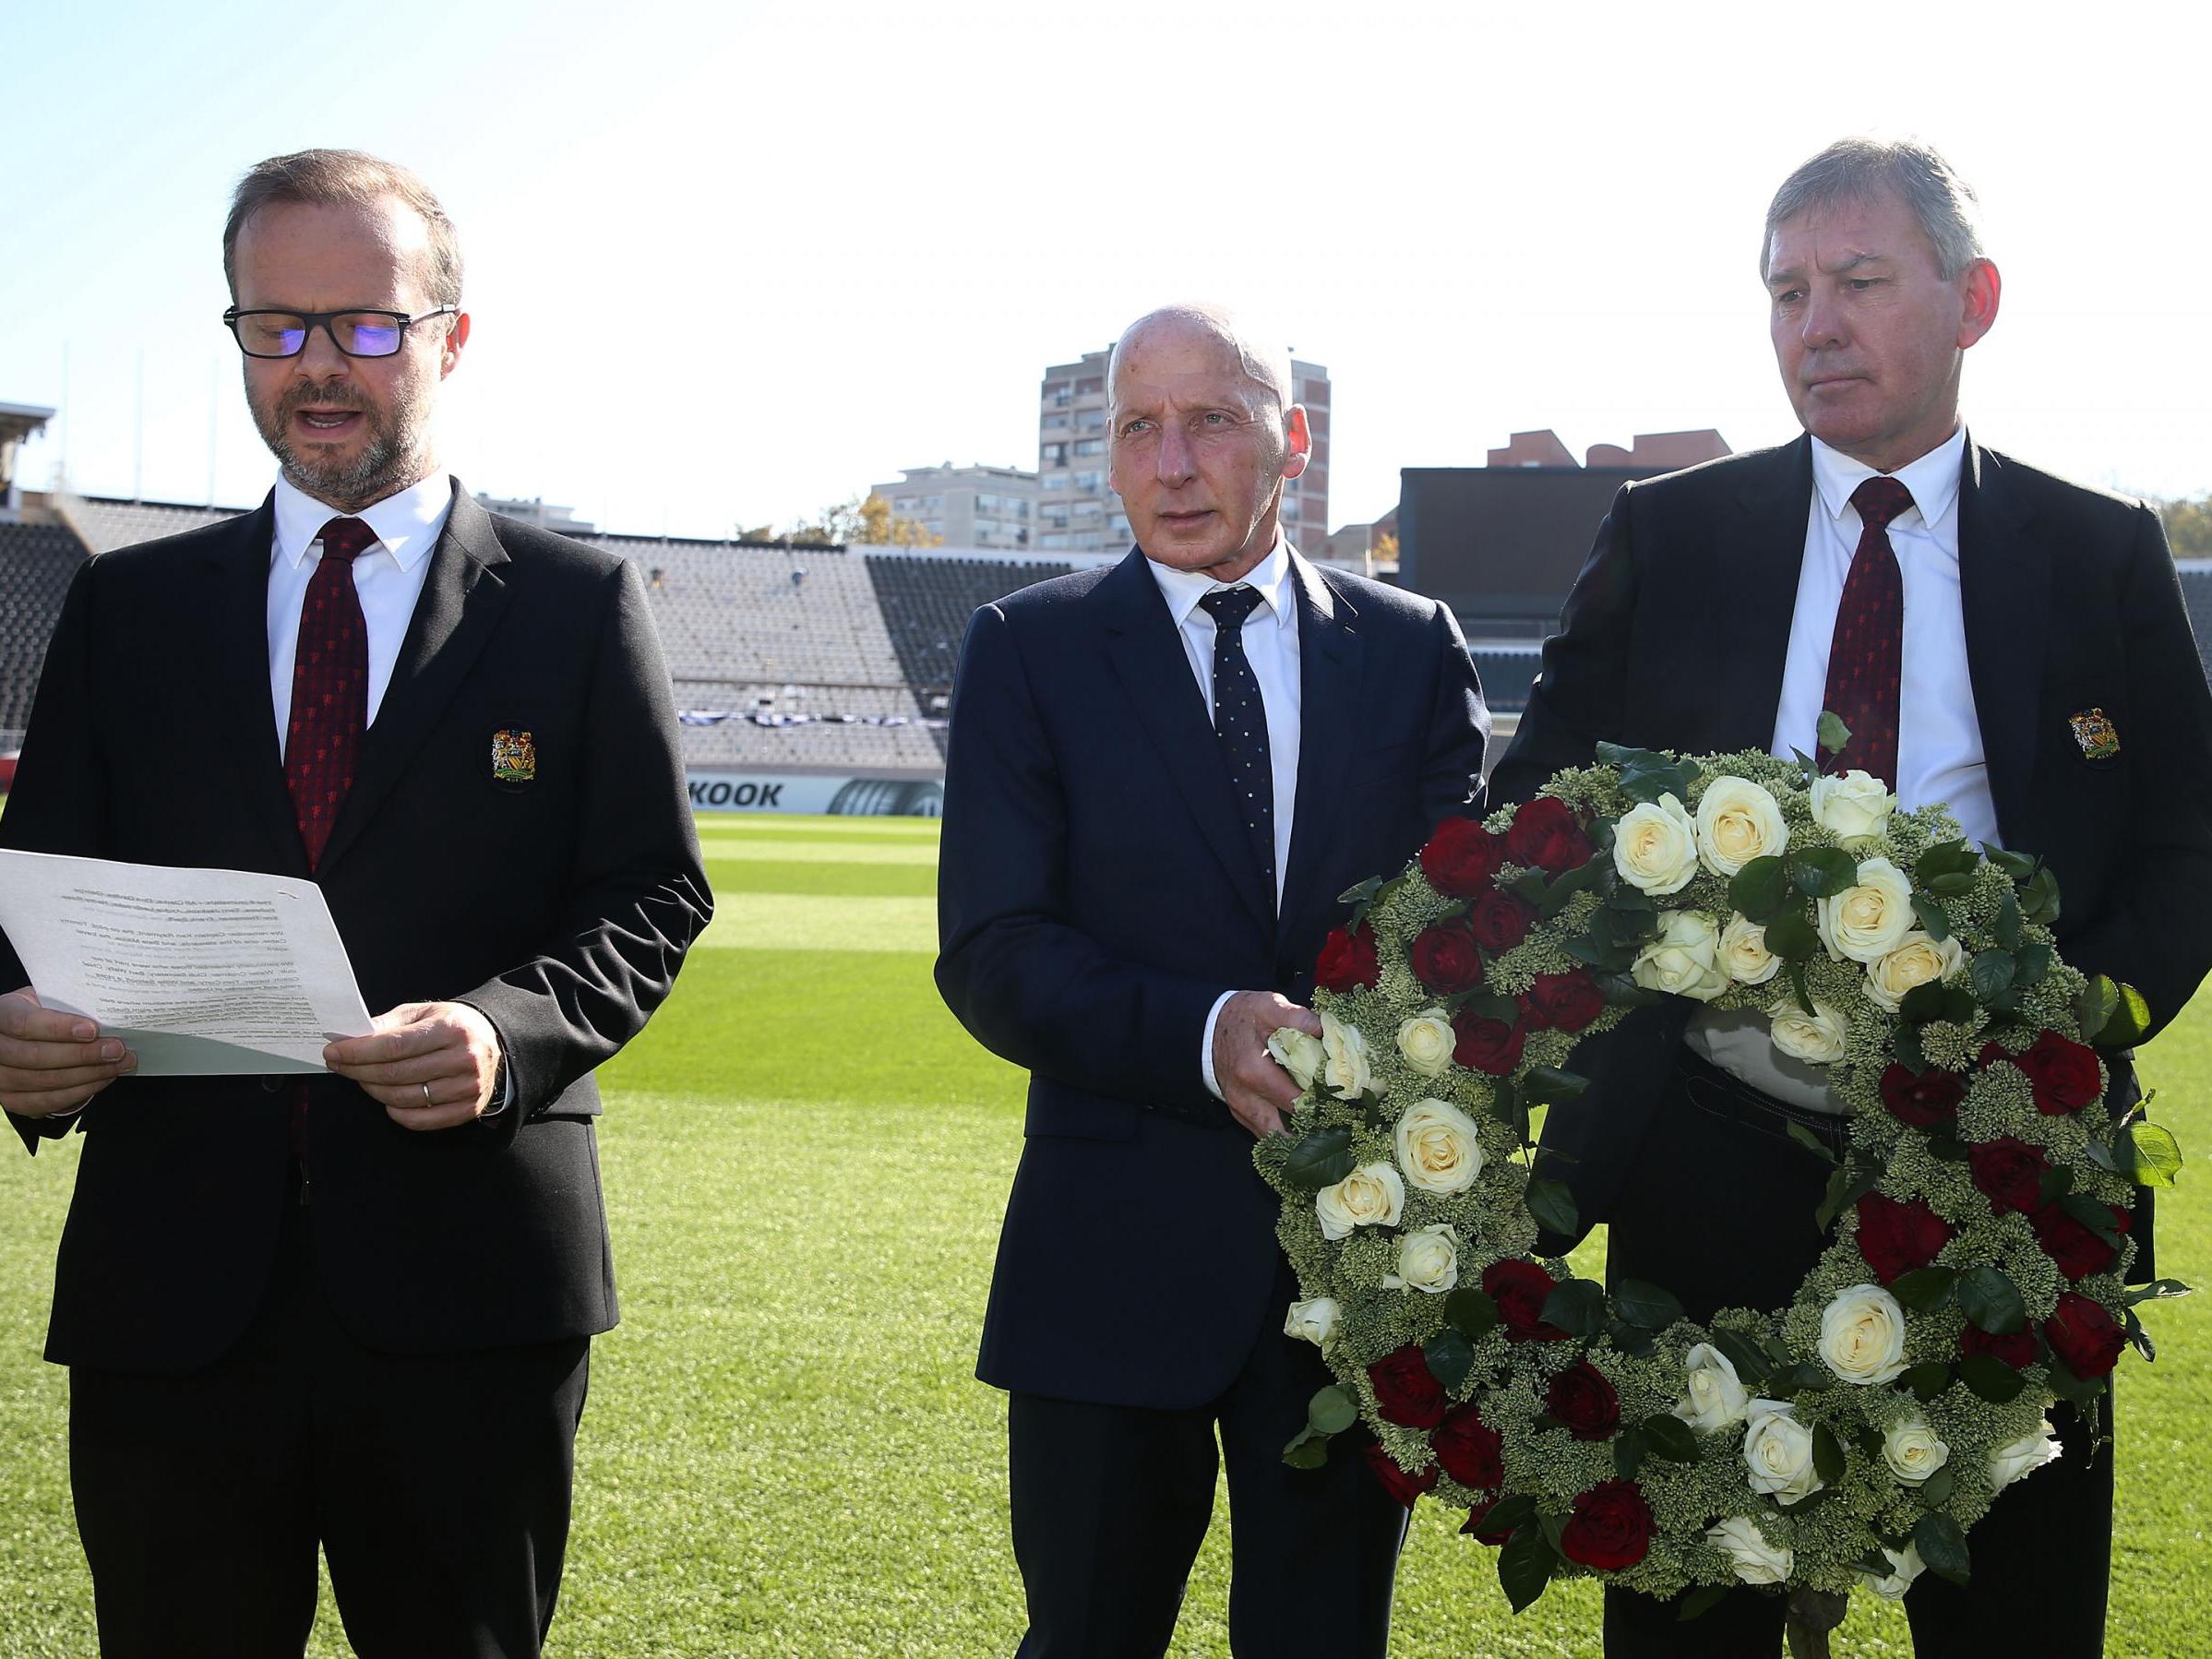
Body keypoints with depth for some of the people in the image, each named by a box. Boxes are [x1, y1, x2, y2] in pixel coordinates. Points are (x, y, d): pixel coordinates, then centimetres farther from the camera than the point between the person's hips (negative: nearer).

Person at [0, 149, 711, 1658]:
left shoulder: (578, 607, 6)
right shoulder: (125, 608, 12)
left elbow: (653, 895, 2)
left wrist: (514, 1027, -18)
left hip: (466, 1294, -1)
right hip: (170, 1292, 2)